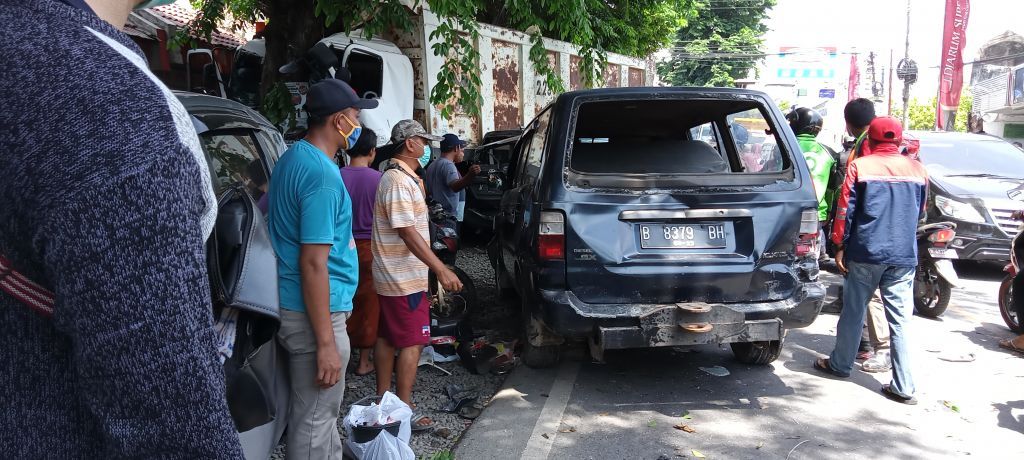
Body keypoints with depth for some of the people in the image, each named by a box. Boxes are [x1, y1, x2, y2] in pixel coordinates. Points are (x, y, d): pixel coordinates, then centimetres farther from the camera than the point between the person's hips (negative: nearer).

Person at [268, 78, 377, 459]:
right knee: (315, 419, 3)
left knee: (319, 411, 21)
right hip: (314, 313, -10)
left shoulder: (293, 157, 10)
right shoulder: (322, 174, -21)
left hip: (294, 306, 10)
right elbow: (313, 263, -24)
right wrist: (326, 341, -21)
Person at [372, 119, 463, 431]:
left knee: (387, 338, 16)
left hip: (392, 276, 11)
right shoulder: (399, 181, -19)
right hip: (404, 279, -11)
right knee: (412, 343, -4)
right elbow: (407, 232, -26)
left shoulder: (404, 177, 14)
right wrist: (441, 270, -27)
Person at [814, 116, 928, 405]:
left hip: (865, 252, -2)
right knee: (901, 320, 3)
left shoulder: (859, 167, -3)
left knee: (853, 312, 12)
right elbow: (920, 212, 18)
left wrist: (839, 246, 3)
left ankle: (840, 364, 26)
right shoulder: (918, 170, 7)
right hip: (904, 255, 2)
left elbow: (845, 210, -5)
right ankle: (903, 387, 4)